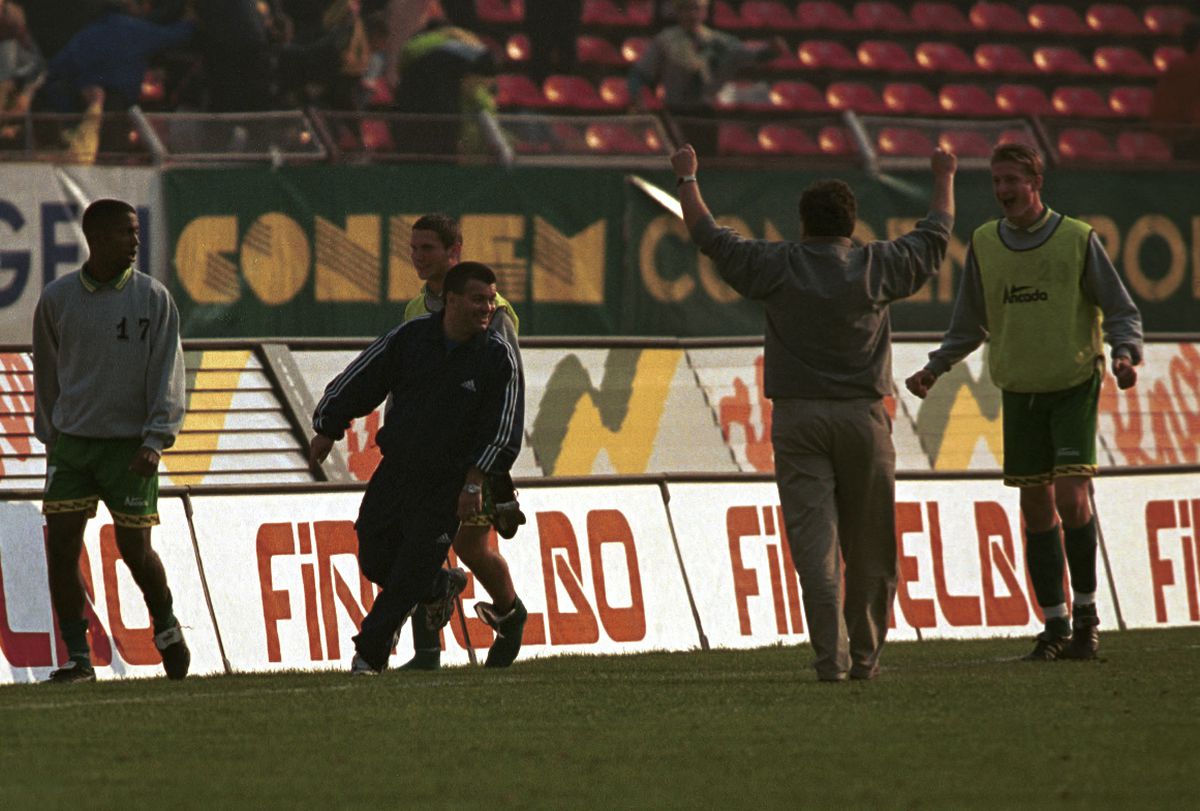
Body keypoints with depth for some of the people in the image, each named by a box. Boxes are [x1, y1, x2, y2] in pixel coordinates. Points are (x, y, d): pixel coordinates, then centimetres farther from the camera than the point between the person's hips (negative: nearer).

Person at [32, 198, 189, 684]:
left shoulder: (153, 299, -1)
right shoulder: (57, 298, 5)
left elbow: (167, 371, -4)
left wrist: (155, 440, -14)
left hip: (129, 445, -2)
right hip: (71, 443, 2)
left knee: (135, 549, 3)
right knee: (60, 547, -7)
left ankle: (165, 627, 31)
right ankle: (78, 658, 0)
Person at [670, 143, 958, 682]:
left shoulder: (776, 268, 0)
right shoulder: (876, 268, 1)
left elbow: (710, 237, 10)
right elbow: (934, 237, 16)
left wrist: (688, 180, 25)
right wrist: (944, 180, 33)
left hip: (797, 419, 0)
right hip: (862, 416, 0)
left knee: (814, 542, -5)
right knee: (868, 546, 10)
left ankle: (831, 656, -13)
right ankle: (865, 655, 14)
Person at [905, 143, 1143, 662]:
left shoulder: (1078, 240, -7)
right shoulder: (984, 245, 3)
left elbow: (1121, 311, -3)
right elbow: (970, 325, 15)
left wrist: (1126, 355, -22)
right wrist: (934, 370, 4)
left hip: (1074, 389, -4)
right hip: (1019, 393, 4)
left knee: (1071, 501, -15)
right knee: (1036, 511, 3)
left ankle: (1086, 613, 1)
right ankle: (1055, 626, 10)